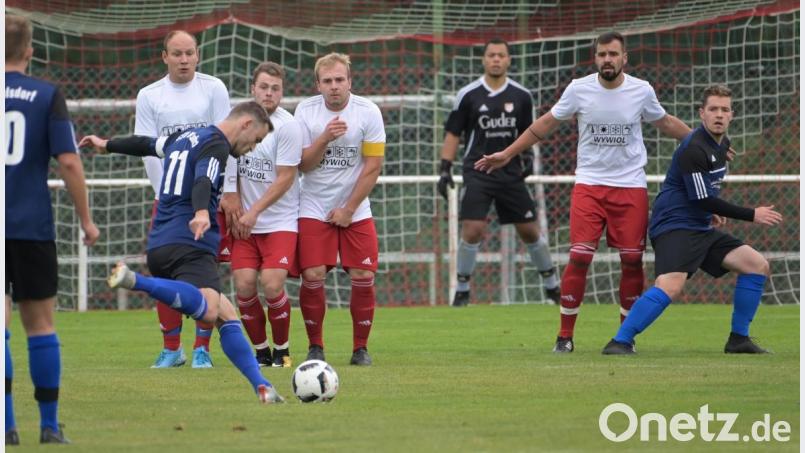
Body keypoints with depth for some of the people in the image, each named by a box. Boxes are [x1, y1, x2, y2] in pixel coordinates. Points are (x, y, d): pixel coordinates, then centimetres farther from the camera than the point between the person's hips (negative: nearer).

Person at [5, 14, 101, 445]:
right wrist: (86, 219, 4)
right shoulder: (47, 95, -2)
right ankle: (49, 424, 12)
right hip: (33, 227, 0)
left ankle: (7, 424, -7)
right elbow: (68, 161, -6)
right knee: (40, 323, 10)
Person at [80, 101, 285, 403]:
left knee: (226, 316, 9)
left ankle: (261, 387, -1)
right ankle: (135, 281, -44)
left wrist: (107, 146, 62)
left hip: (159, 247, 10)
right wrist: (201, 212, -42)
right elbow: (203, 181, -23)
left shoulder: (185, 137, 25)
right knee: (208, 310, -34)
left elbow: (146, 144, 43)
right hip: (190, 246, -10)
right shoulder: (216, 144, -2)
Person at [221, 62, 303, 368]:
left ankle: (282, 350, 5)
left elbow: (285, 179, -12)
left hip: (280, 221, -4)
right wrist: (235, 212, 6)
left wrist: (254, 212, -13)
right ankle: (261, 350, 10)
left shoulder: (287, 126, -11)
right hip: (245, 221, 4)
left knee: (272, 285, -16)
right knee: (244, 285, -7)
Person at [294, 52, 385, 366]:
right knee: (313, 276, -11)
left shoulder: (368, 112, -9)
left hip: (355, 209, 0)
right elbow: (303, 165, -6)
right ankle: (315, 346, 5)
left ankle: (361, 348, 8)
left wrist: (349, 209, -8)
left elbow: (373, 166, -6)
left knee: (363, 277, -7)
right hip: (314, 208, 0)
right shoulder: (306, 111, -6)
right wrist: (325, 139, -23)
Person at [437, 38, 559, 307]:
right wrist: (445, 169, -4)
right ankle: (462, 290, -1)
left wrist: (528, 156, -1)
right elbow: (453, 133, 3)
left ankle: (552, 286, 19)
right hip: (477, 172, -2)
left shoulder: (521, 96, 5)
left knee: (529, 231, 5)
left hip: (511, 172, 2)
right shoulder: (468, 95, -2)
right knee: (473, 230, -14)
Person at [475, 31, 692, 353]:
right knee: (579, 257, -10)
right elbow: (546, 124, 8)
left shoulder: (641, 91, -2)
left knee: (632, 260, 0)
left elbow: (666, 123, 17)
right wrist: (507, 154, 9)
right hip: (589, 184, -1)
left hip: (631, 186, 1)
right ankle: (565, 336, -1)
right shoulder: (579, 89, -4)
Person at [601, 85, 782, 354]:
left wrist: (713, 212, 11)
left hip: (701, 228, 10)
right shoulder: (694, 149, -17)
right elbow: (703, 200, -18)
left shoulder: (721, 145, 13)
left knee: (758, 266, 5)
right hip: (673, 227, -10)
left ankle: (739, 339, 11)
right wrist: (752, 216, -12)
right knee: (671, 286, -31)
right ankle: (620, 342, -27)